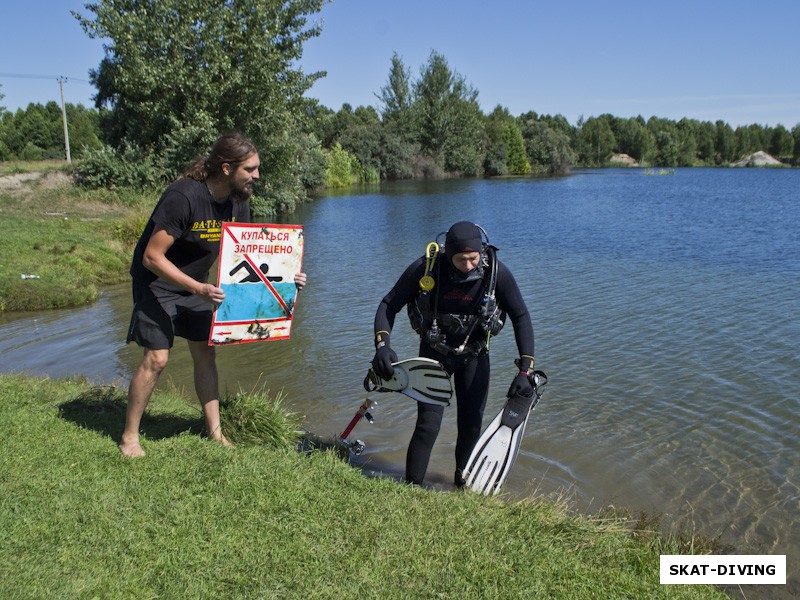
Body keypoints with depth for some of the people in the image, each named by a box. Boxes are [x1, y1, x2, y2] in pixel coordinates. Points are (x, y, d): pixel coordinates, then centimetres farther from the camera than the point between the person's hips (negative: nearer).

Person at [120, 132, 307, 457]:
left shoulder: (237, 201, -7)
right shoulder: (183, 197, -30)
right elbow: (152, 257, -29)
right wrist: (199, 289, -37)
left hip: (196, 284, 7)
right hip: (157, 284, -7)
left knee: (205, 354, 6)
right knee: (156, 358, -9)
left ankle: (215, 431, 16)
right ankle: (129, 437, 8)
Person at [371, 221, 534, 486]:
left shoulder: (497, 272, -21)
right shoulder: (425, 268, -23)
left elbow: (521, 317, -14)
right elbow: (389, 305, -13)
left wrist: (525, 369, -21)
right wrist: (382, 344, -29)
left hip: (474, 355, 2)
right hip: (434, 353, -1)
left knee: (471, 425, 7)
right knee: (428, 425, -9)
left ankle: (463, 483, 33)